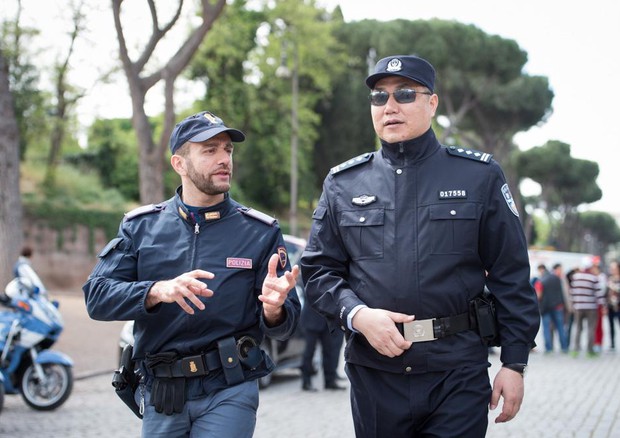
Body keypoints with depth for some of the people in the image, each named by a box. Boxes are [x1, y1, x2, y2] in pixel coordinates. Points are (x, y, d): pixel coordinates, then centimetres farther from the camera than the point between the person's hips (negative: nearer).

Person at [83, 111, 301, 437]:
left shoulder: (261, 232, 0)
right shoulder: (141, 226, 4)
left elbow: (284, 327, -2)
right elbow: (97, 296, -6)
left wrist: (273, 310, -26)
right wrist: (157, 291, -24)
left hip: (228, 394, -2)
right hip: (160, 394, 2)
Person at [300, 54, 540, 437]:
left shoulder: (479, 176, 4)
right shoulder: (342, 184, 9)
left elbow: (511, 276, 3)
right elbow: (318, 270, 9)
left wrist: (515, 363, -1)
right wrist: (357, 315, -10)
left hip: (458, 376, -2)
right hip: (373, 373, 2)